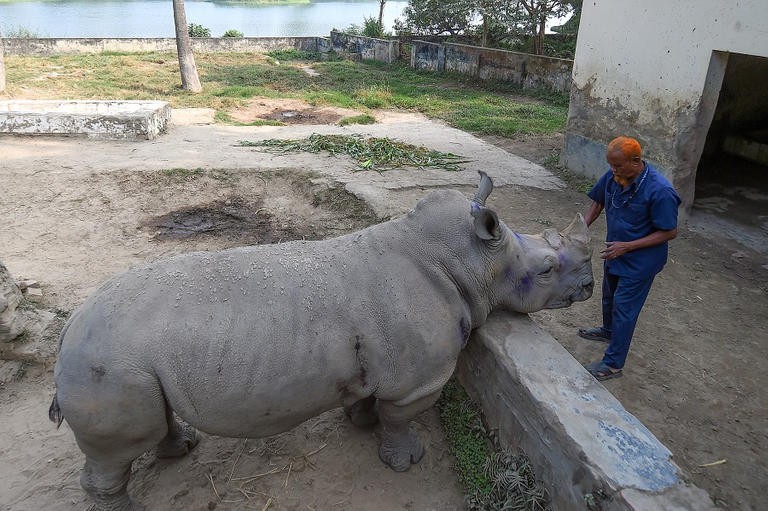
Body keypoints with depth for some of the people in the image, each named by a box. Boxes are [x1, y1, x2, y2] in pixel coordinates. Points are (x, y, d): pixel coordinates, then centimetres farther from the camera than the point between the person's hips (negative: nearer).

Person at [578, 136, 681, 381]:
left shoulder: (660, 191, -30)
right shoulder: (613, 176, -13)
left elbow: (669, 232, -22)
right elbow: (597, 203, 4)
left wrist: (627, 246, -26)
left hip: (640, 260, -7)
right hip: (615, 251, 7)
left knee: (624, 308, 2)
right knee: (609, 296, 26)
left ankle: (613, 364, 16)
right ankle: (608, 330, 54)